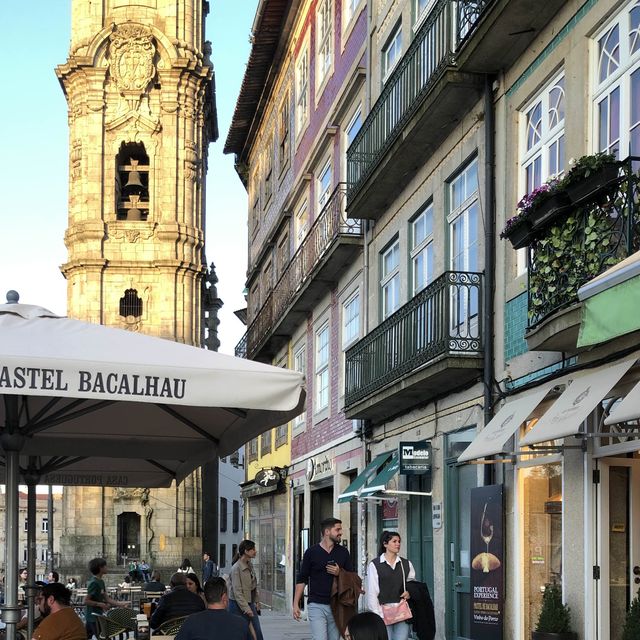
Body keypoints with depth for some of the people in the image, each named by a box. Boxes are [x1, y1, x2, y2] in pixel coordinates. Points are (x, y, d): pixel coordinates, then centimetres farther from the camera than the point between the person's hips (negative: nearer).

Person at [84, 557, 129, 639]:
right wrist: (101, 604, -20)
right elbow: (86, 600, -20)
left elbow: (107, 599, 12)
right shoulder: (94, 583, -18)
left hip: (98, 615, 9)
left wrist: (121, 604, 4)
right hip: (93, 616, -9)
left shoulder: (101, 582, 10)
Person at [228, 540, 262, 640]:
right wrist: (246, 609, -22)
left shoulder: (250, 565, 8)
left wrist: (257, 601, 11)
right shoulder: (236, 568, -17)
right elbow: (237, 592, -20)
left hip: (250, 603, 8)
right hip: (238, 605, -8)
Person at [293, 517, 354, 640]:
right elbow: (301, 579, 4)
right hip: (317, 605, -3)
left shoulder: (343, 552, 8)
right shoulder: (312, 552, 0)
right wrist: (296, 604, -1)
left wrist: (339, 573, -10)